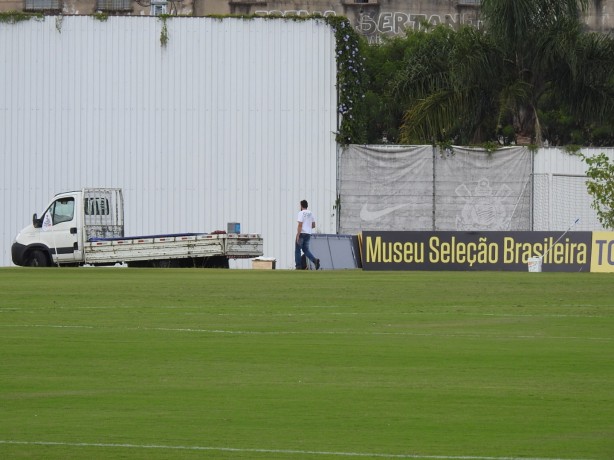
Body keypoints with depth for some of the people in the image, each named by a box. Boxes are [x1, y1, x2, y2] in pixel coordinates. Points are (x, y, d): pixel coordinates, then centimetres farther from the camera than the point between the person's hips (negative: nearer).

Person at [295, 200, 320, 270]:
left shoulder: (301, 213, -10)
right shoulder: (311, 213, 10)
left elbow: (300, 225, -17)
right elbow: (313, 226, 12)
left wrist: (298, 235, -17)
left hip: (301, 233, -6)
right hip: (308, 234, 6)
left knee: (297, 250, 4)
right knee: (306, 249, 13)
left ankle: (298, 266, 2)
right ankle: (315, 260, -11)